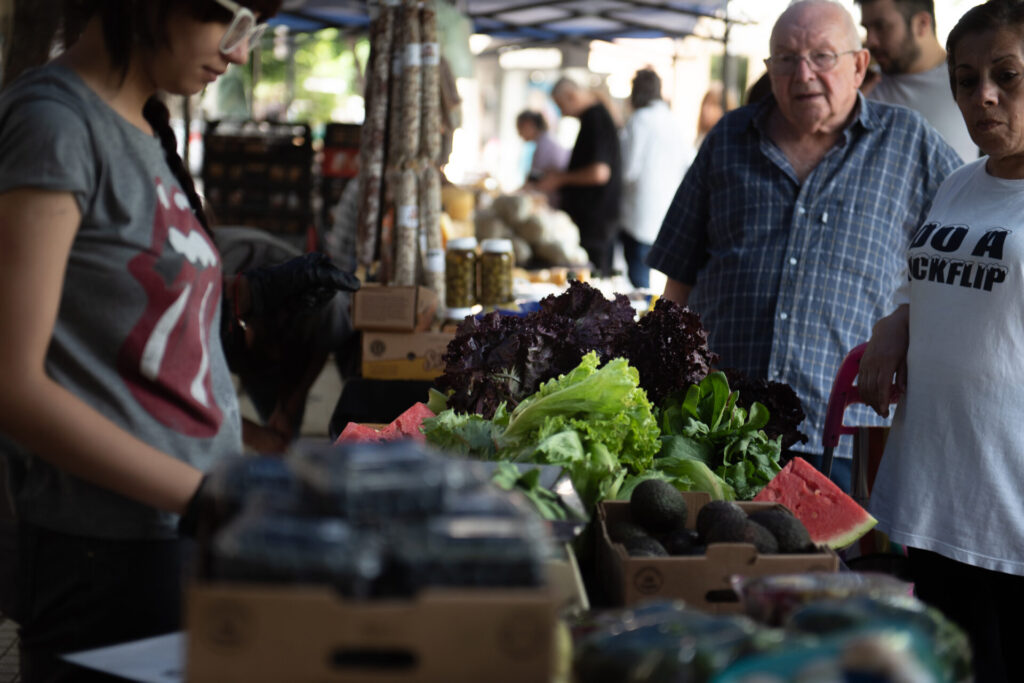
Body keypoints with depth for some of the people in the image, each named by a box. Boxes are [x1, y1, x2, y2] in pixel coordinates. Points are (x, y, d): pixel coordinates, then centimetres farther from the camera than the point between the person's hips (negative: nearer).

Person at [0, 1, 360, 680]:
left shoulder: (144, 127, 13)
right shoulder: (56, 121, -14)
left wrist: (249, 295, 7)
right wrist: (200, 496, -22)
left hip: (191, 535, 9)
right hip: (113, 559, -9)